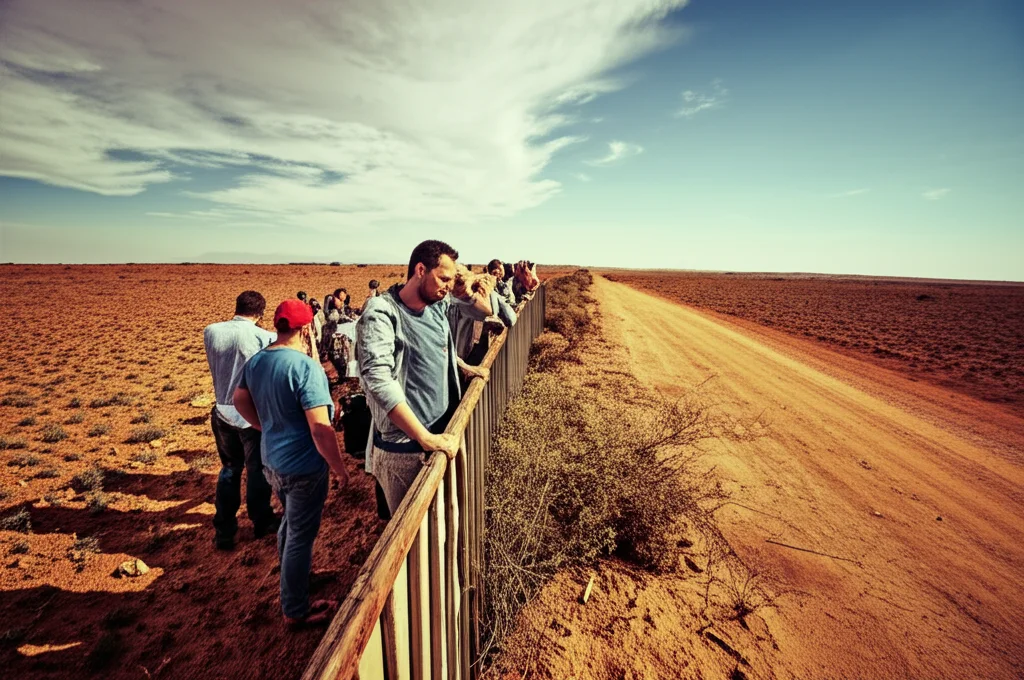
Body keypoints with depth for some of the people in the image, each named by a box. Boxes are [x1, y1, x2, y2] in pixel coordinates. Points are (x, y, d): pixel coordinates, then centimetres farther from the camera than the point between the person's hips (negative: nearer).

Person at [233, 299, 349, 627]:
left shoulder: (255, 361, 0)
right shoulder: (307, 367, -26)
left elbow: (240, 400, 16)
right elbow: (320, 429, -27)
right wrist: (340, 468, -16)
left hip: (271, 461, 8)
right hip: (303, 467, -8)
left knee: (290, 522, 29)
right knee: (301, 536, 9)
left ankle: (291, 576, 51)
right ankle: (295, 610, 26)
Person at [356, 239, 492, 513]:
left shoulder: (438, 305, 2)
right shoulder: (382, 313, -18)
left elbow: (486, 311, 18)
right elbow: (378, 378, -30)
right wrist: (425, 437, -32)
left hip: (442, 432, 7)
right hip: (404, 447, -6)